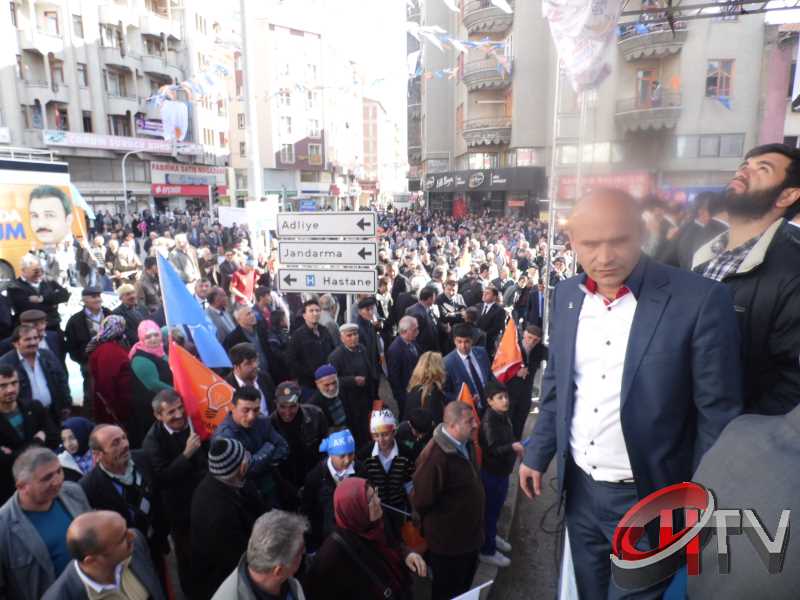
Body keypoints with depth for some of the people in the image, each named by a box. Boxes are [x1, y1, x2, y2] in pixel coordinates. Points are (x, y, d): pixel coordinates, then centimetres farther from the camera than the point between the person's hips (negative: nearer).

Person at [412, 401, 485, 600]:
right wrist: (436, 525, -7)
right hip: (448, 541, -8)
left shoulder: (465, 445, -2)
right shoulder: (435, 457, -33)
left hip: (469, 535, 8)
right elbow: (421, 501, -24)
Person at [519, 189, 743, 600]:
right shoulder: (567, 294, -3)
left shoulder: (701, 300, -18)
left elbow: (718, 413, -13)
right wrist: (537, 453, 9)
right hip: (579, 489, 5)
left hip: (648, 499, -4)